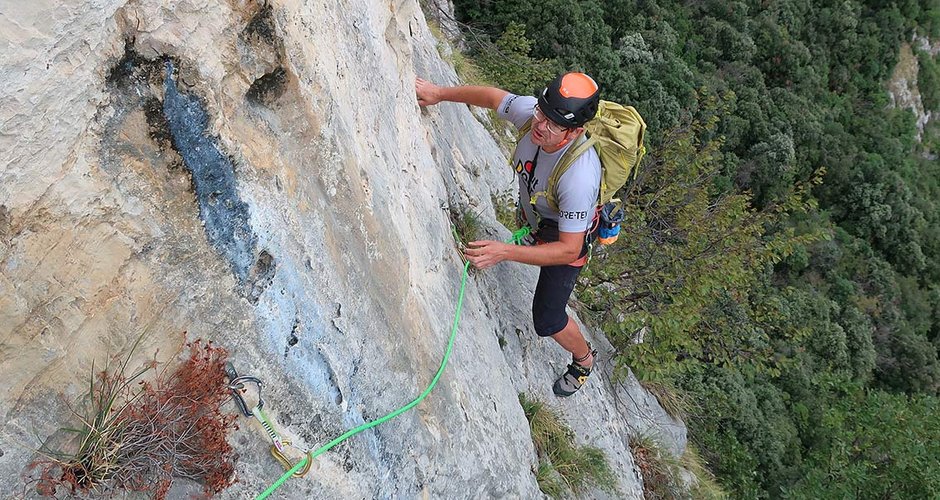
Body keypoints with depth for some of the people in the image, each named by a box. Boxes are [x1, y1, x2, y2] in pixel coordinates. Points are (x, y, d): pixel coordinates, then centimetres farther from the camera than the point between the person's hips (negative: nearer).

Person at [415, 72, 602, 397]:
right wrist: (440, 93, -8)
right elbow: (493, 96, -8)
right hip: (532, 215, 6)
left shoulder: (579, 177, -47)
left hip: (565, 237, -6)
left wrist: (506, 252, -50)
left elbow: (568, 250, -41)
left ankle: (584, 359, 35)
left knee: (546, 321, 3)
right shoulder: (531, 112, -30)